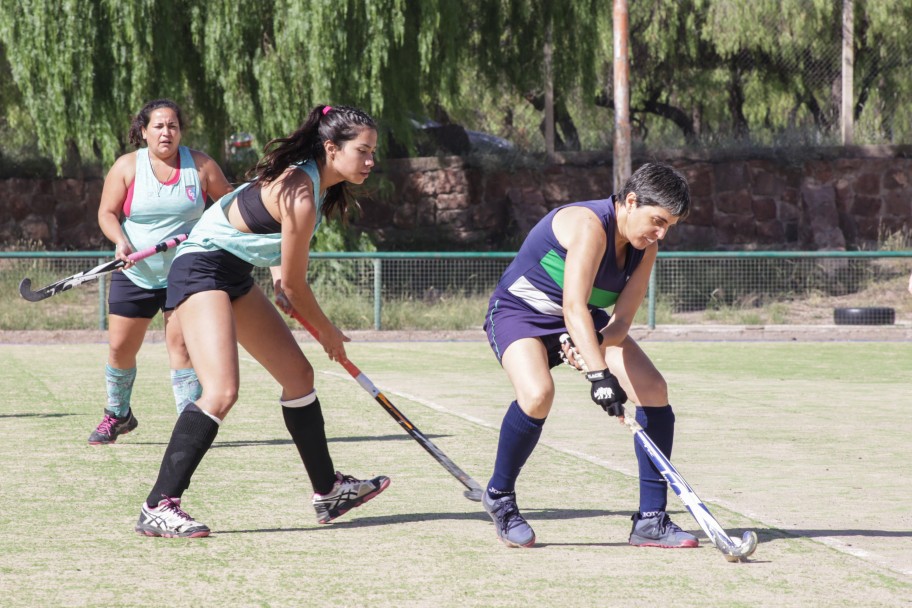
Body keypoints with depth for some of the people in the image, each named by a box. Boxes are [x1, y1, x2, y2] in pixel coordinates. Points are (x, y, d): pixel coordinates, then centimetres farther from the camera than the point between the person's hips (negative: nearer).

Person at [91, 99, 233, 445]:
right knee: (120, 347, 4)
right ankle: (117, 415, 26)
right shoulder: (127, 166, -2)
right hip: (136, 274, 1)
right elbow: (107, 212, -1)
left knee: (181, 344, -11)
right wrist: (120, 241, -19)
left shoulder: (200, 165, -2)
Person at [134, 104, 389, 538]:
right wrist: (328, 333, 1)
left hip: (236, 275, 10)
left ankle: (328, 491, 27)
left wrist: (279, 278, 14)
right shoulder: (301, 195, -25)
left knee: (298, 375, 13)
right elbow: (295, 285, -15)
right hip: (201, 271, -10)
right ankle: (158, 507, -26)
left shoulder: (311, 179, 4)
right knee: (222, 390, -25)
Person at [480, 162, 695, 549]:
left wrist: (595, 346, -34)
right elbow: (573, 307, -40)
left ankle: (651, 521, -2)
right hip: (520, 313, -8)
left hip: (585, 323, 8)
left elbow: (621, 321, -11)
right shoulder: (590, 225, -30)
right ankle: (499, 496, -8)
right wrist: (599, 374, -49)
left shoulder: (645, 249, -6)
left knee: (653, 388, -8)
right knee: (538, 393, -35)